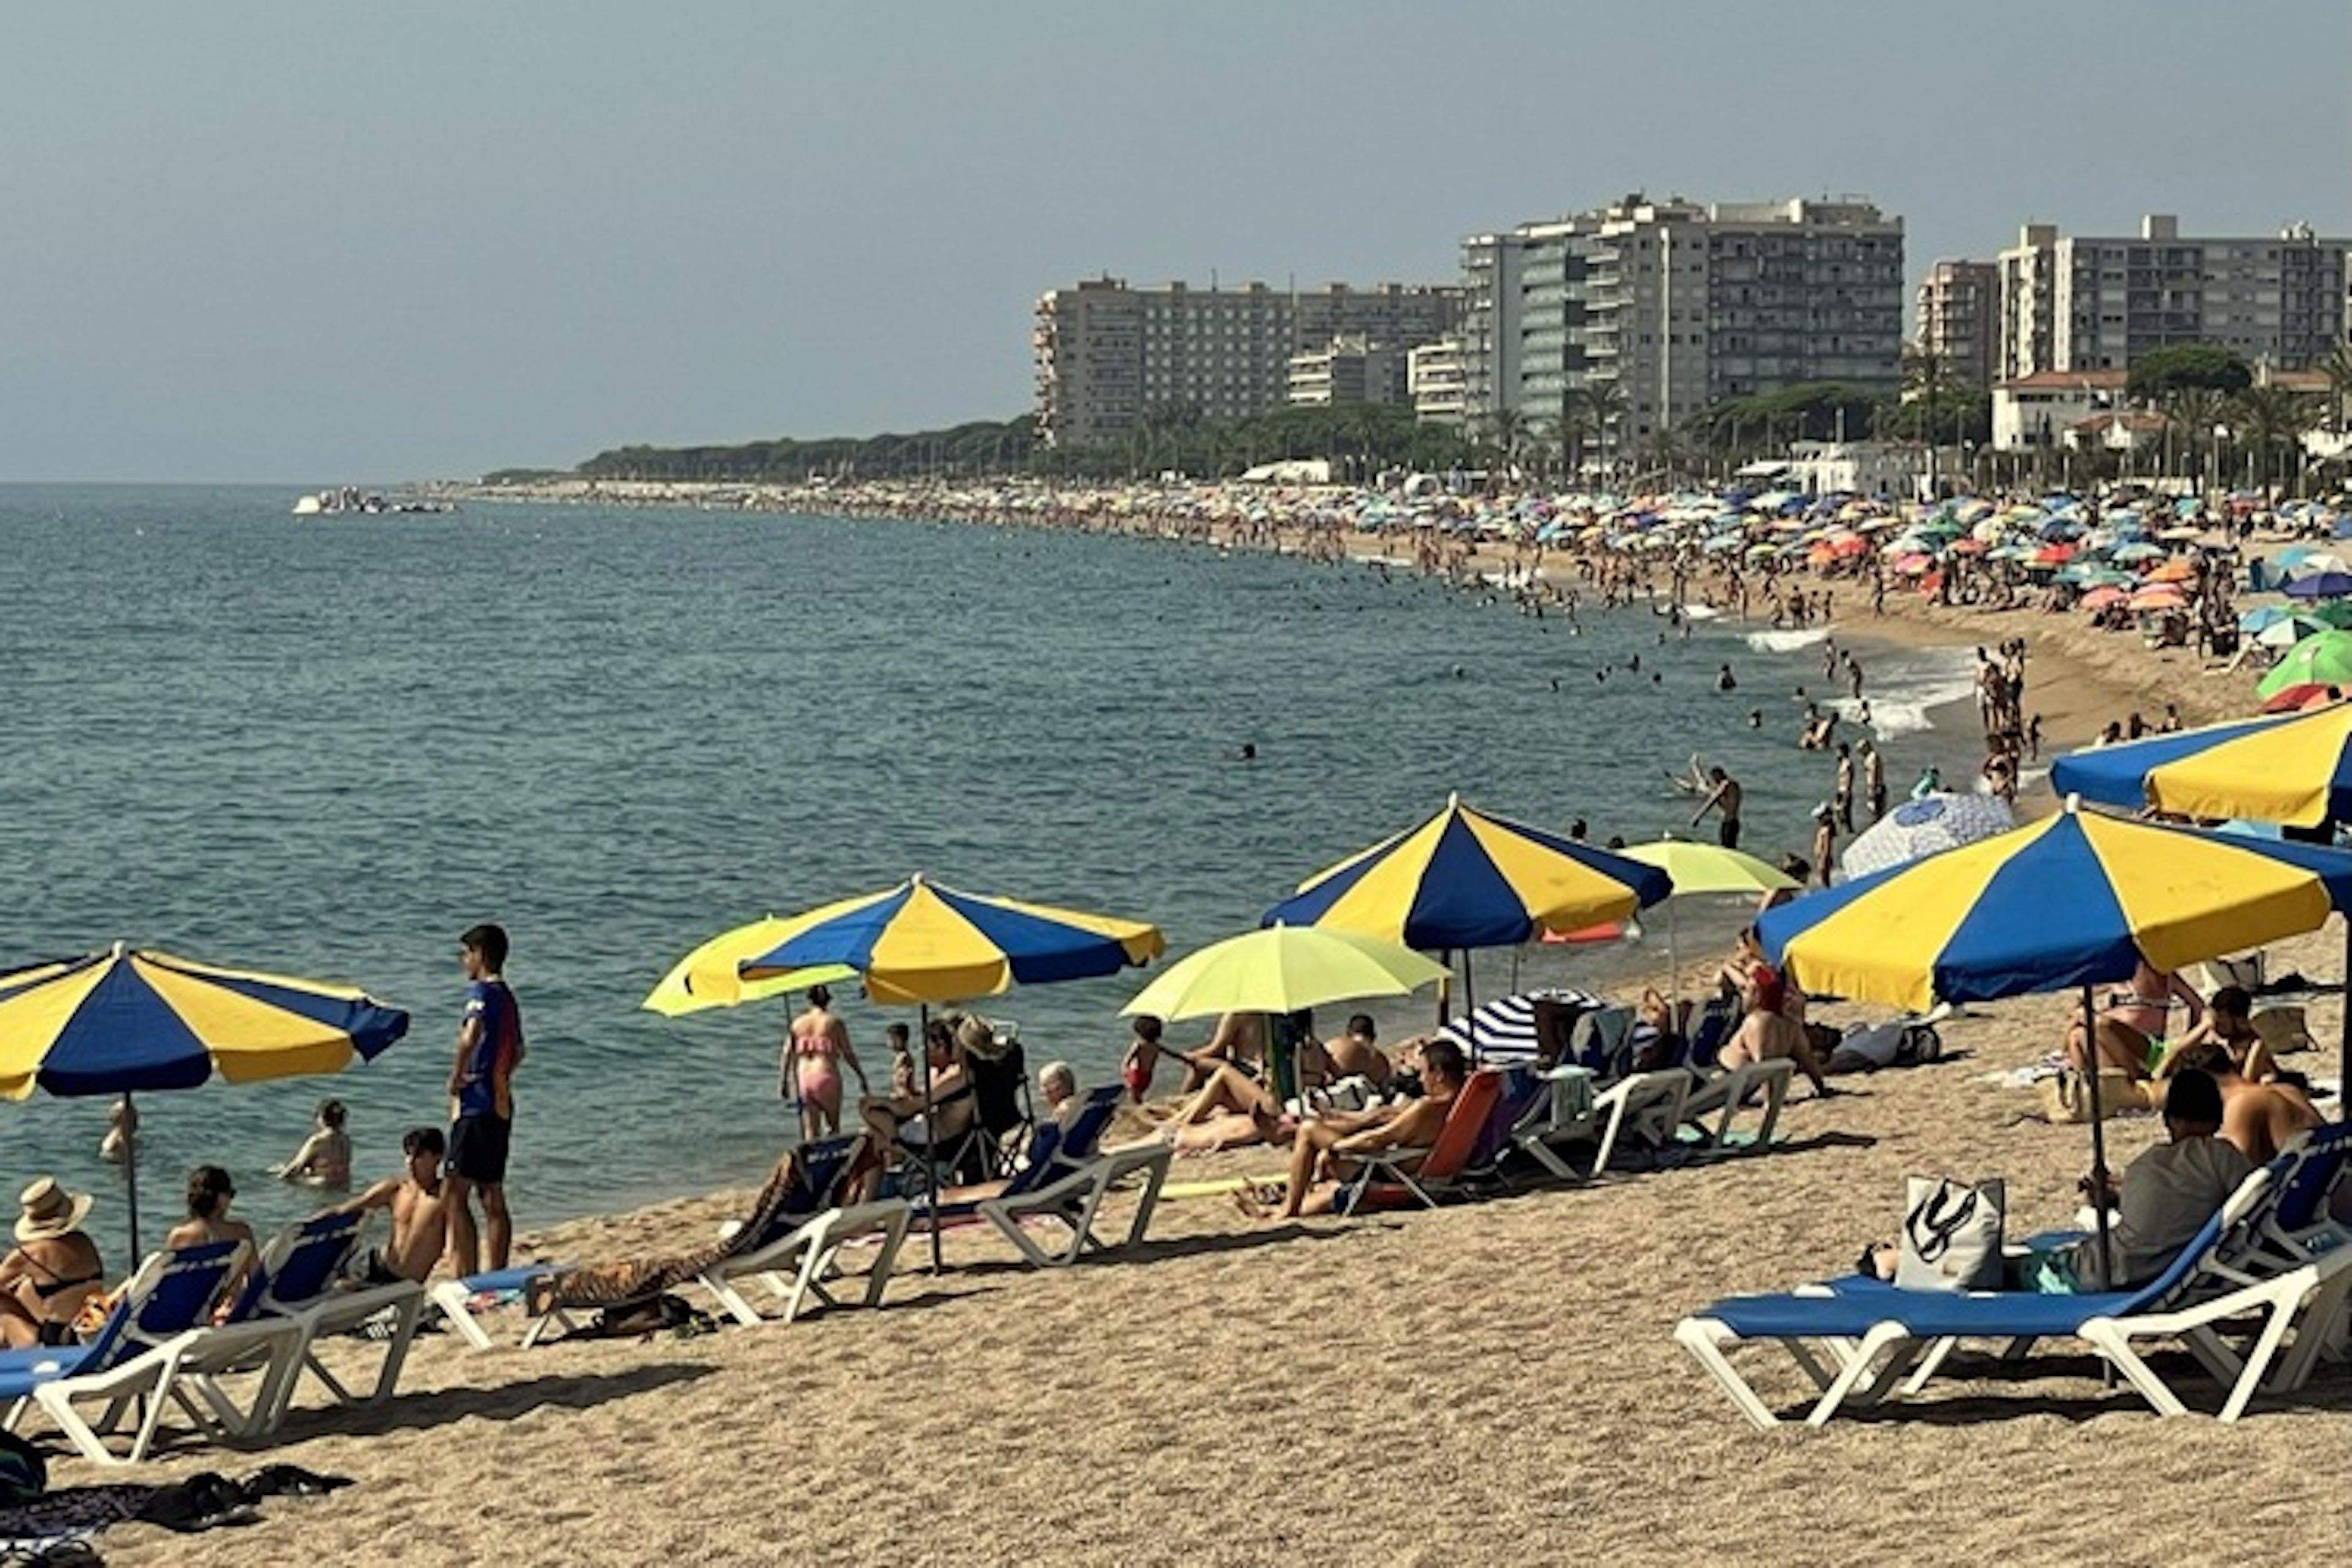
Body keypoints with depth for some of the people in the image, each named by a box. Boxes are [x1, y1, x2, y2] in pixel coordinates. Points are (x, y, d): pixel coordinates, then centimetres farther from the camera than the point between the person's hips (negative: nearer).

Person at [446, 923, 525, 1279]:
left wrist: (457, 1074, -18)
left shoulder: (481, 991, -11)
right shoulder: (507, 997, 16)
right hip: (501, 1105, 9)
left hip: (475, 1106, -9)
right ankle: (497, 1277, 14)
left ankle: (467, 1279, -14)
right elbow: (518, 1052, 31)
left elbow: (471, 1035, -31)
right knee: (492, 1196, 12)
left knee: (456, 1193, -9)